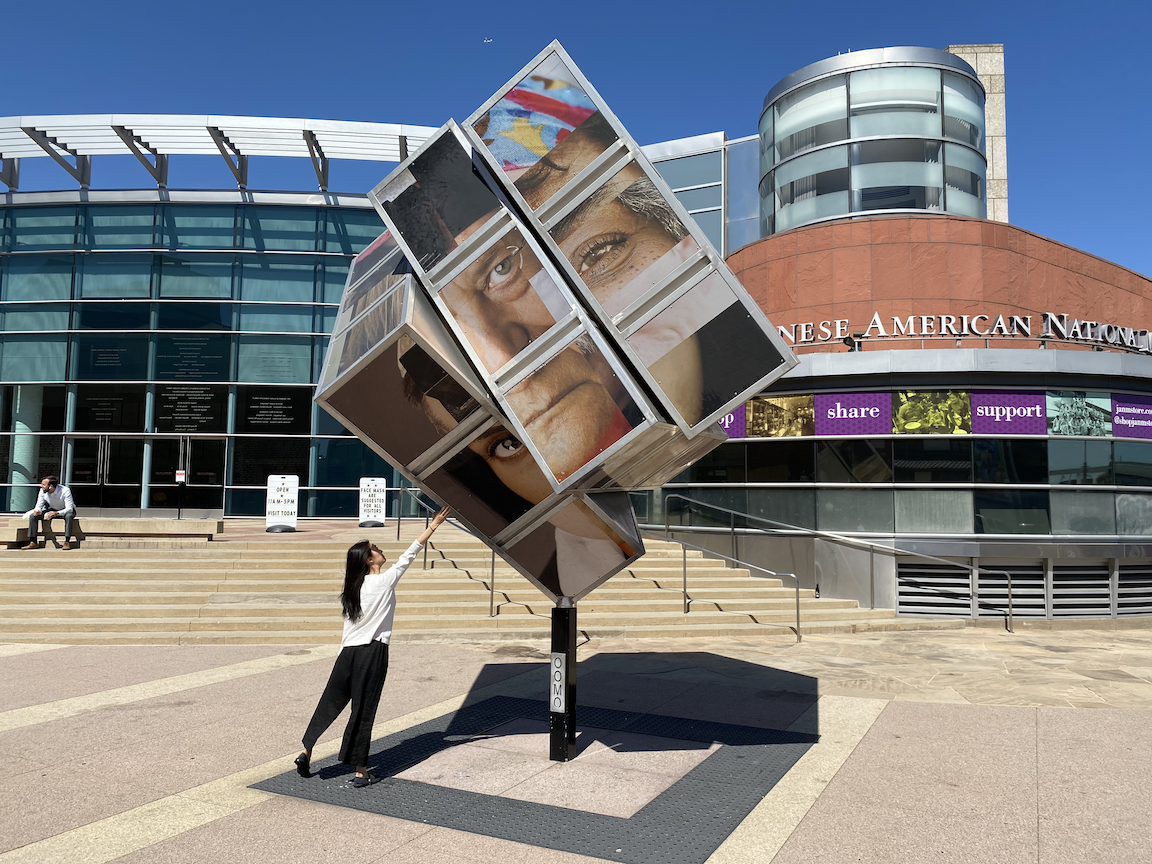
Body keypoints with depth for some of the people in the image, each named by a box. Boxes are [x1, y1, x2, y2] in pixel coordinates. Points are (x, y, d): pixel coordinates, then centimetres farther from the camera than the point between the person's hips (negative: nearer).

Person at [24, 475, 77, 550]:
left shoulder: (65, 491, -30)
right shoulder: (42, 491, -15)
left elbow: (69, 508, -34)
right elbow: (39, 505, -7)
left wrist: (56, 513, -51)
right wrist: (37, 510, -33)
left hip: (66, 510, -5)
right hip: (52, 510, 5)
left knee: (68, 516, -40)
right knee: (33, 516, -14)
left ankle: (67, 542, -36)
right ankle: (33, 542, -11)